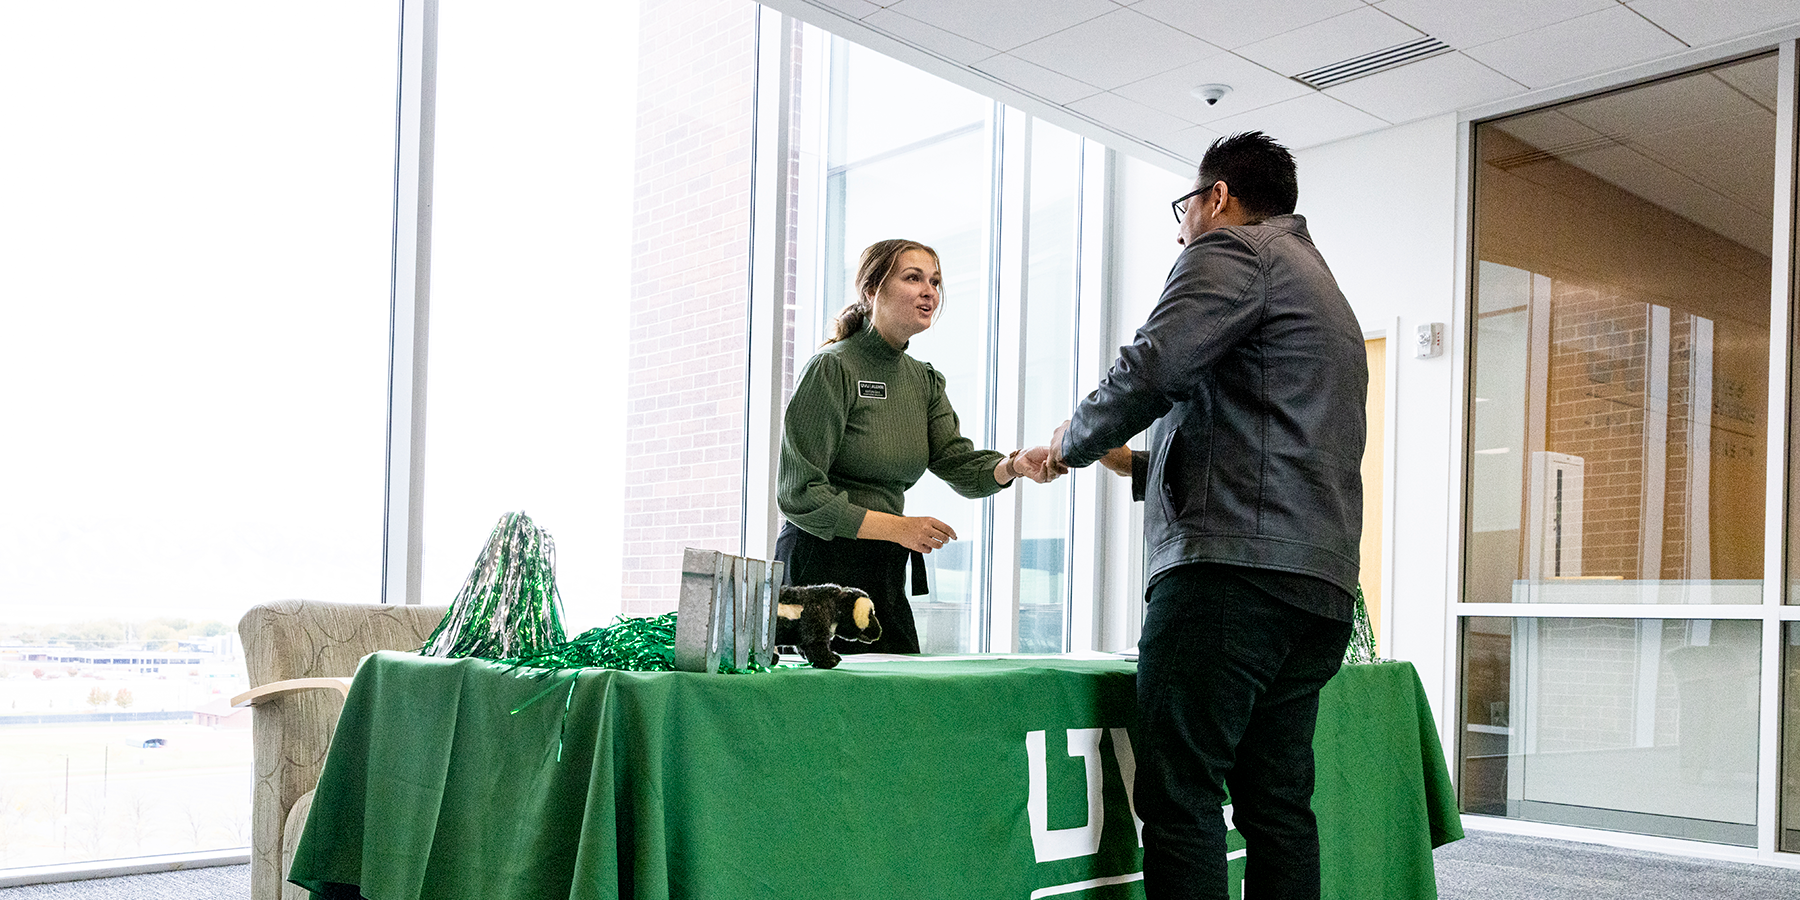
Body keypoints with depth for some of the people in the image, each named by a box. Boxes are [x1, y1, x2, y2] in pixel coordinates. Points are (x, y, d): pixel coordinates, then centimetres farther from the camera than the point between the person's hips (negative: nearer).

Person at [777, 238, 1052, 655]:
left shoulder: (924, 381, 14)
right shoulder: (833, 367, -10)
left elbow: (958, 463, 0)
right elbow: (799, 493, -15)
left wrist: (1013, 465, -21)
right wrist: (898, 527, -17)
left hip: (886, 572, 7)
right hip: (822, 564, -7)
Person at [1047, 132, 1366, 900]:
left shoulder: (1232, 249, 1)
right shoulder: (1322, 287, 32)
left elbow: (1150, 370, -14)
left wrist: (1073, 441, 4)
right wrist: (1137, 464, 33)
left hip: (1234, 565, -10)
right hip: (1319, 585, 10)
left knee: (1180, 799, -9)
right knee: (1277, 804, 10)